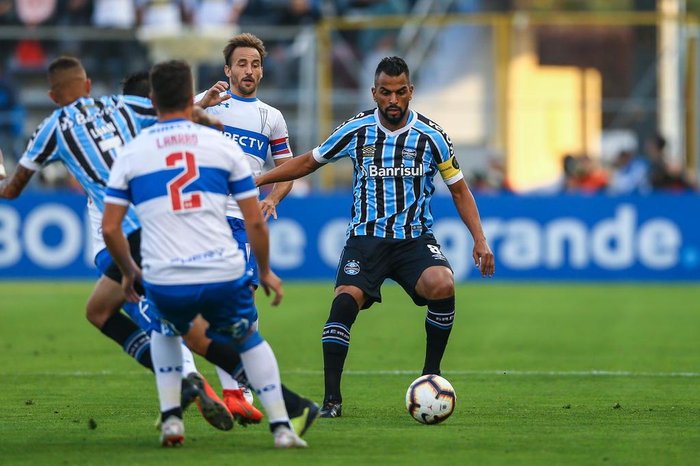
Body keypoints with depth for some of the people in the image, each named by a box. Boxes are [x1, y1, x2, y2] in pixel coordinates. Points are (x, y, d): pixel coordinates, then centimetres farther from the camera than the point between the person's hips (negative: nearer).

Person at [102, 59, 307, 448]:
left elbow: (110, 229, 6)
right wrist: (265, 270, 21)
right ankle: (281, 427, 13)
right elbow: (255, 220, 6)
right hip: (224, 276, 0)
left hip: (164, 283, 1)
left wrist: (129, 272, 23)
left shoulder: (131, 154, 7)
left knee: (166, 332, 34)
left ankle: (172, 419, 20)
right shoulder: (221, 145, 6)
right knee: (249, 340, 26)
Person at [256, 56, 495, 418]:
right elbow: (309, 162, 15)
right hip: (365, 238, 0)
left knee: (442, 285, -30)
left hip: (415, 239, 0)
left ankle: (431, 373, -9)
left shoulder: (431, 136, -2)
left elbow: (458, 190, 7)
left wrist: (480, 239, -2)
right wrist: (257, 180, 10)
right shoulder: (356, 130, 1)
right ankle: (331, 398, -15)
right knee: (345, 301, -24)